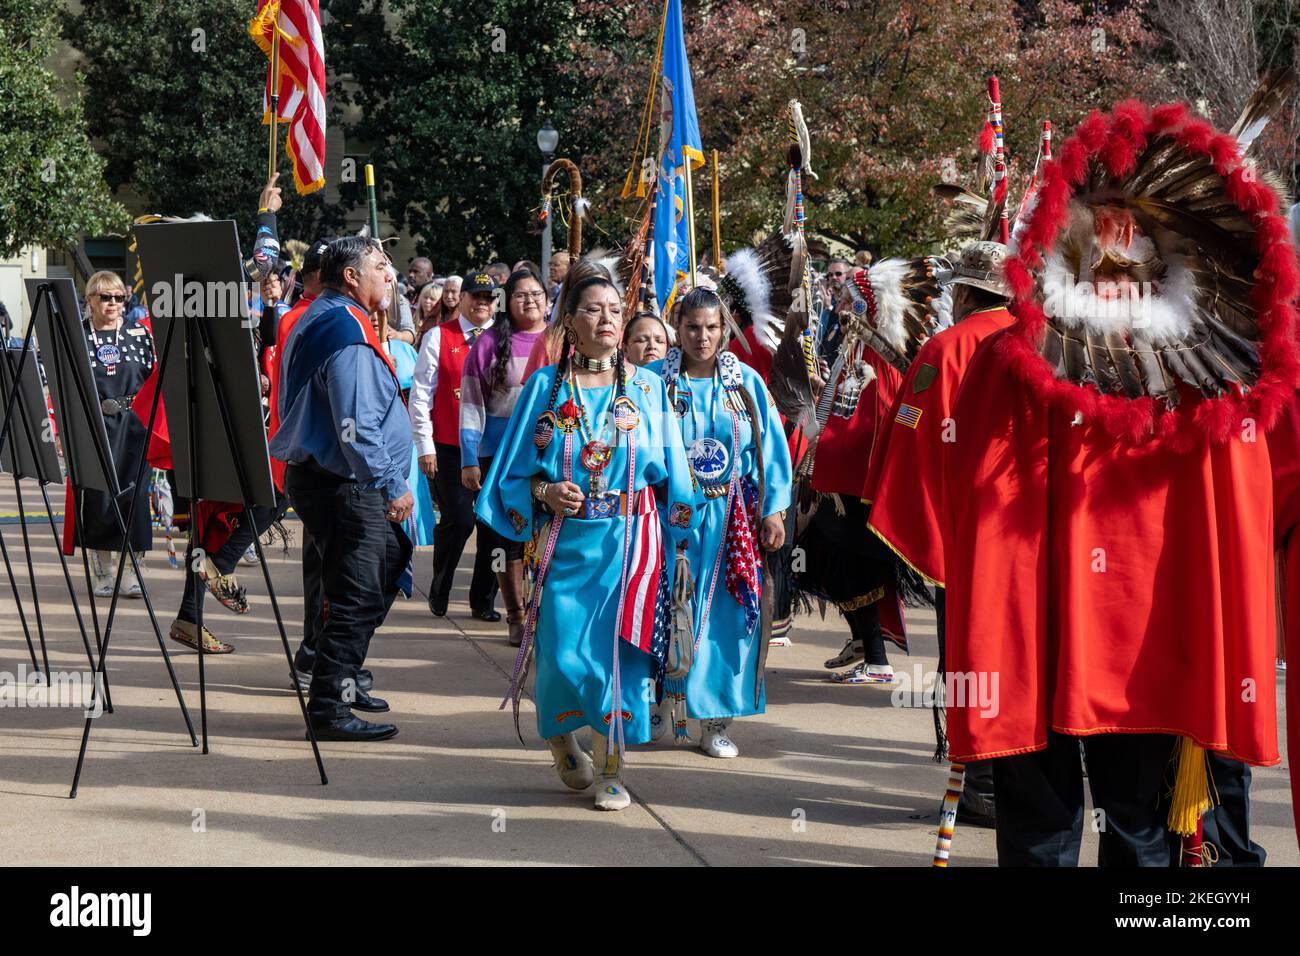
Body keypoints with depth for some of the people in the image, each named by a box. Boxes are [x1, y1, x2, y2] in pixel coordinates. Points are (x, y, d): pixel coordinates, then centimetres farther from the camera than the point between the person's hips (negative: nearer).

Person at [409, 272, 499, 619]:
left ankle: (483, 600, 16)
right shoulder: (439, 337, 1)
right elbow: (420, 395, 0)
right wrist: (425, 446, -4)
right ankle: (439, 591, 14)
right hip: (449, 448, -3)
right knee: (458, 519, -9)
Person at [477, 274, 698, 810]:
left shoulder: (646, 388, 6)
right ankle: (561, 740, 25)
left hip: (629, 541, 0)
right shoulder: (546, 387, 5)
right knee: (563, 652, -4)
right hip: (564, 539, 0)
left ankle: (610, 768, 5)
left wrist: (672, 525, 2)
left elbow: (668, 472, 9)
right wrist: (543, 491, -13)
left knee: (617, 648, -6)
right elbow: (515, 469, 5)